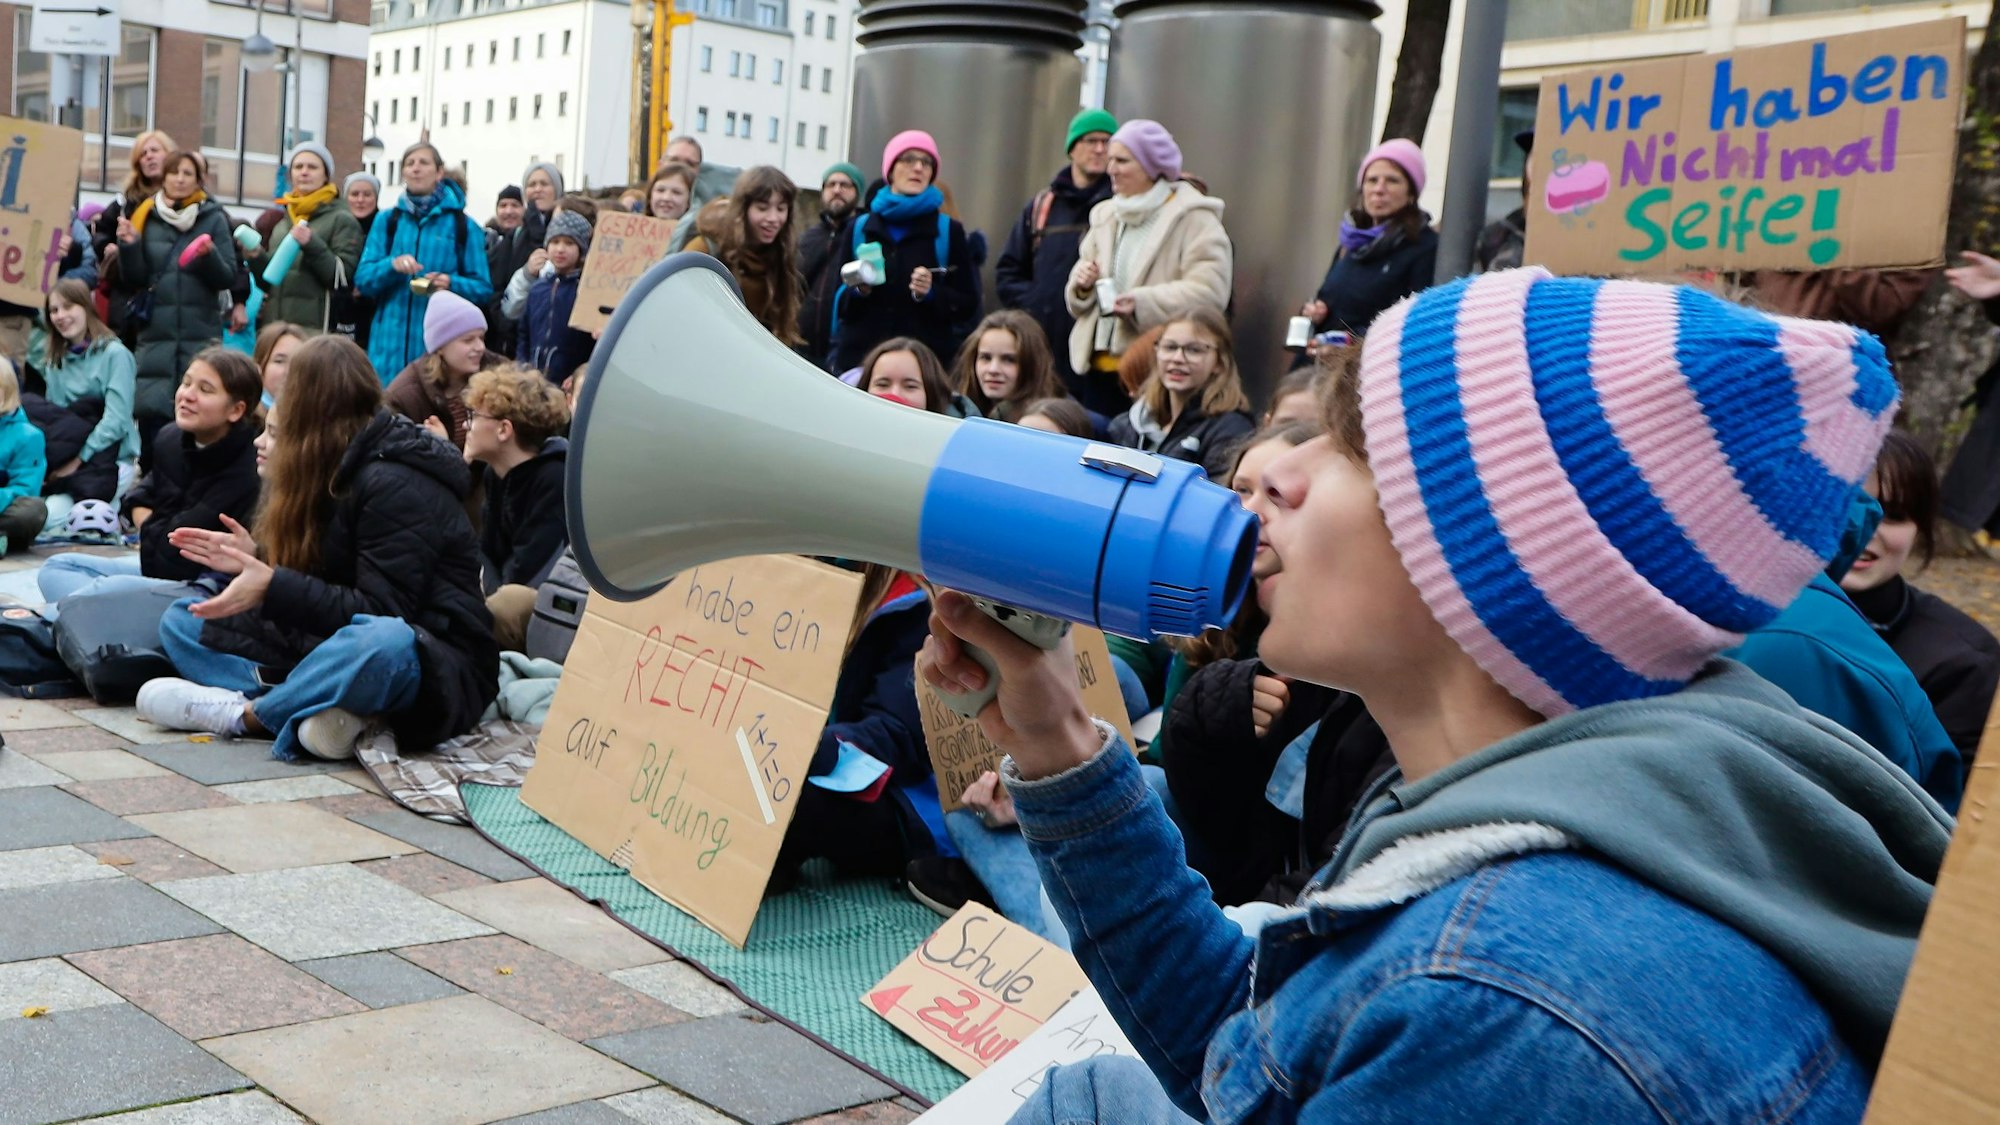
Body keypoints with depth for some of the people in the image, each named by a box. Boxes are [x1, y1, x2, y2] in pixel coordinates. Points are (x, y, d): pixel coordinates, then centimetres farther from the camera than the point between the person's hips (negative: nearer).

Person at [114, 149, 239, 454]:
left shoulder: (214, 219, 5)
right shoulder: (147, 217, 10)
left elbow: (228, 278, 1)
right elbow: (134, 280, 8)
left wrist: (210, 255, -17)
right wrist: (130, 246, -8)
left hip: (200, 332, -1)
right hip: (156, 330, 1)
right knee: (150, 409, -5)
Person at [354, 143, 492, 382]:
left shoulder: (462, 225, 6)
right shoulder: (387, 221, 13)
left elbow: (482, 288, 3)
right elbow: (362, 278, 6)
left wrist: (452, 284, -16)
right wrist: (391, 265, -13)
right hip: (390, 342, 2)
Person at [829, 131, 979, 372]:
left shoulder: (949, 230, 7)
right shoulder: (859, 227, 12)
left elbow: (967, 304, 6)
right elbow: (840, 304, 15)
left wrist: (932, 294, -12)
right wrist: (858, 291, -6)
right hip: (859, 355, 2)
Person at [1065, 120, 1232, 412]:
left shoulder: (1194, 218, -5)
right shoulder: (1106, 215, 17)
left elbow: (1210, 290, -17)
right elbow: (1079, 301, 21)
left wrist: (1143, 302, -26)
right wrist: (1082, 284, -3)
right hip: (1098, 368, 7)